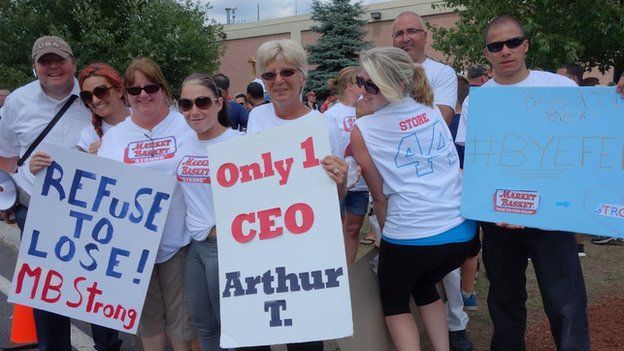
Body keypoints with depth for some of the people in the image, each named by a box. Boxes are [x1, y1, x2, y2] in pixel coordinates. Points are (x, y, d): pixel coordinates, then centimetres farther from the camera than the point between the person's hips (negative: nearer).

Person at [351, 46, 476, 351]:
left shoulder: (362, 131, -6)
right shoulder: (431, 109, 8)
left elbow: (380, 196, 1)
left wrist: (386, 234, 16)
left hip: (410, 237, -5)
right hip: (463, 231, 5)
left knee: (393, 300, 24)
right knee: (424, 286, 33)